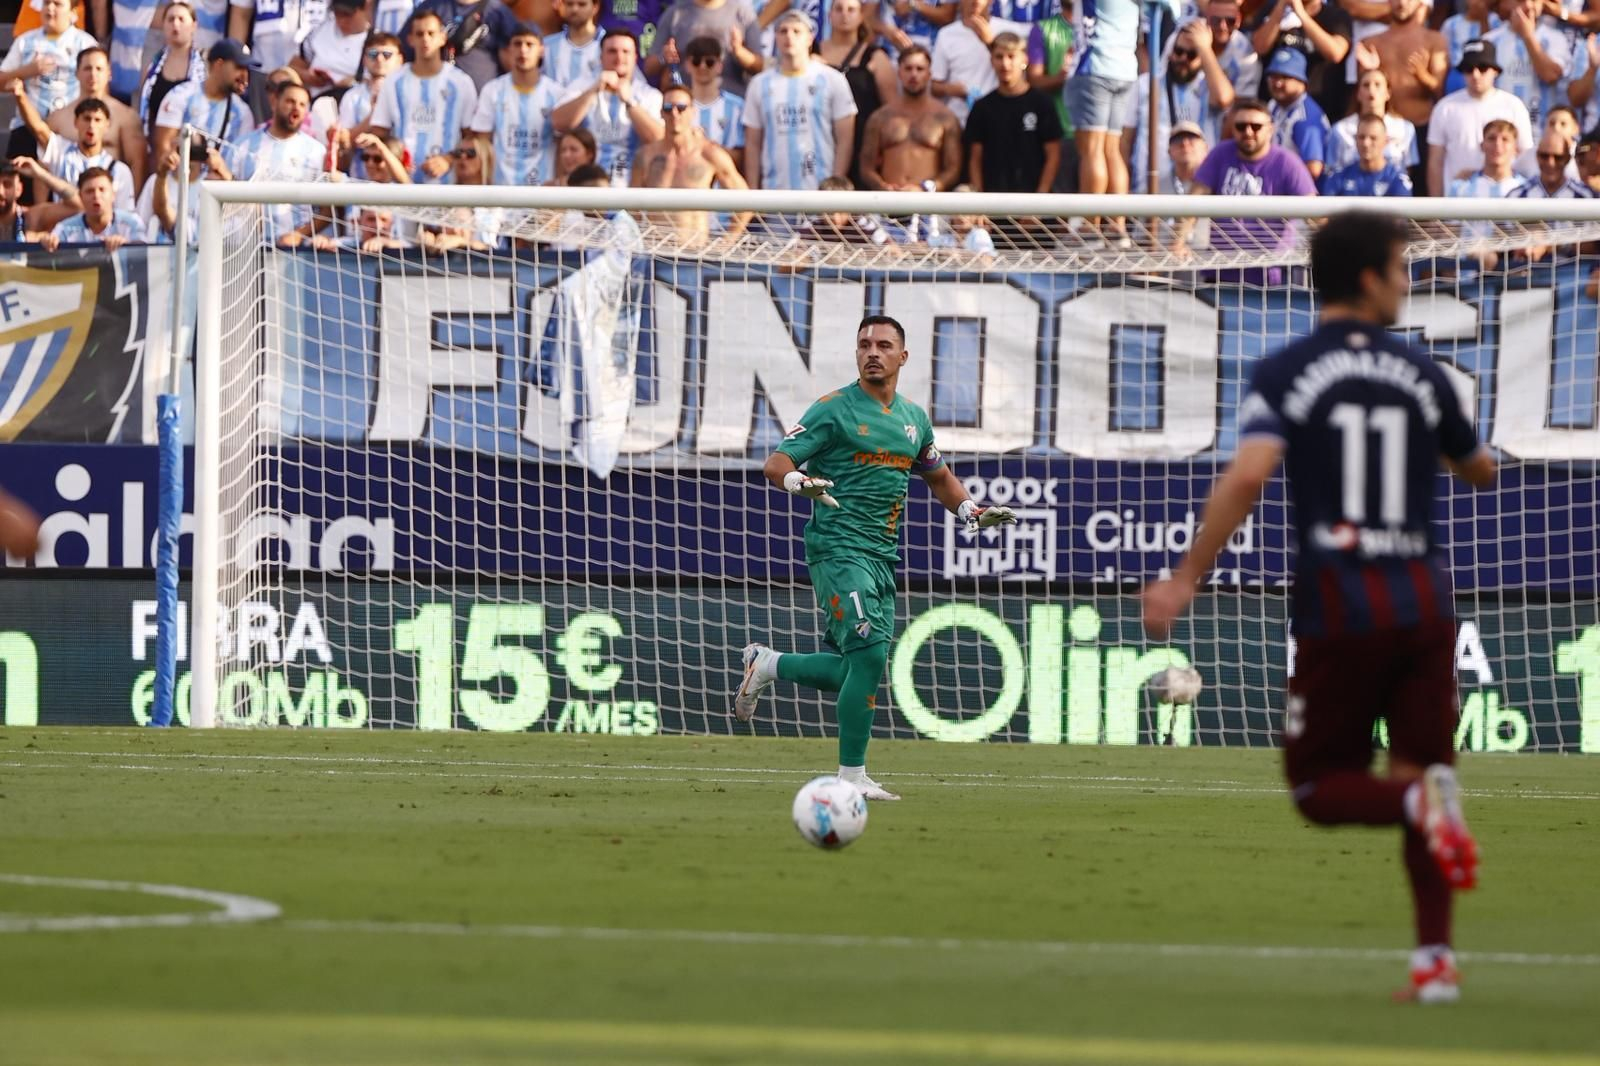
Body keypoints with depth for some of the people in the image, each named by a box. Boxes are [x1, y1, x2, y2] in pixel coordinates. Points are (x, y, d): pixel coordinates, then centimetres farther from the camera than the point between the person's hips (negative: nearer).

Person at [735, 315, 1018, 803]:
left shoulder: (914, 418, 15)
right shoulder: (834, 409, -4)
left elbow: (939, 477, 31)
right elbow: (775, 464, -8)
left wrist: (970, 510, 13)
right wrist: (799, 481, -30)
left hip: (883, 555, 7)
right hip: (837, 547, -7)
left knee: (853, 671, 5)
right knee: (869, 653, -18)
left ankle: (767, 664, 29)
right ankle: (851, 776, -11)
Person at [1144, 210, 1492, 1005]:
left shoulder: (1284, 375, -2)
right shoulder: (1421, 375, 6)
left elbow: (1247, 476, -16)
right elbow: (1479, 472, 21)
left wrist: (1187, 580, -12)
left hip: (1337, 604, -2)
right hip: (1424, 602, 2)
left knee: (1320, 787, 8)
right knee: (1419, 769, 10)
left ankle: (1419, 802, -24)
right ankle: (1434, 958, -1)